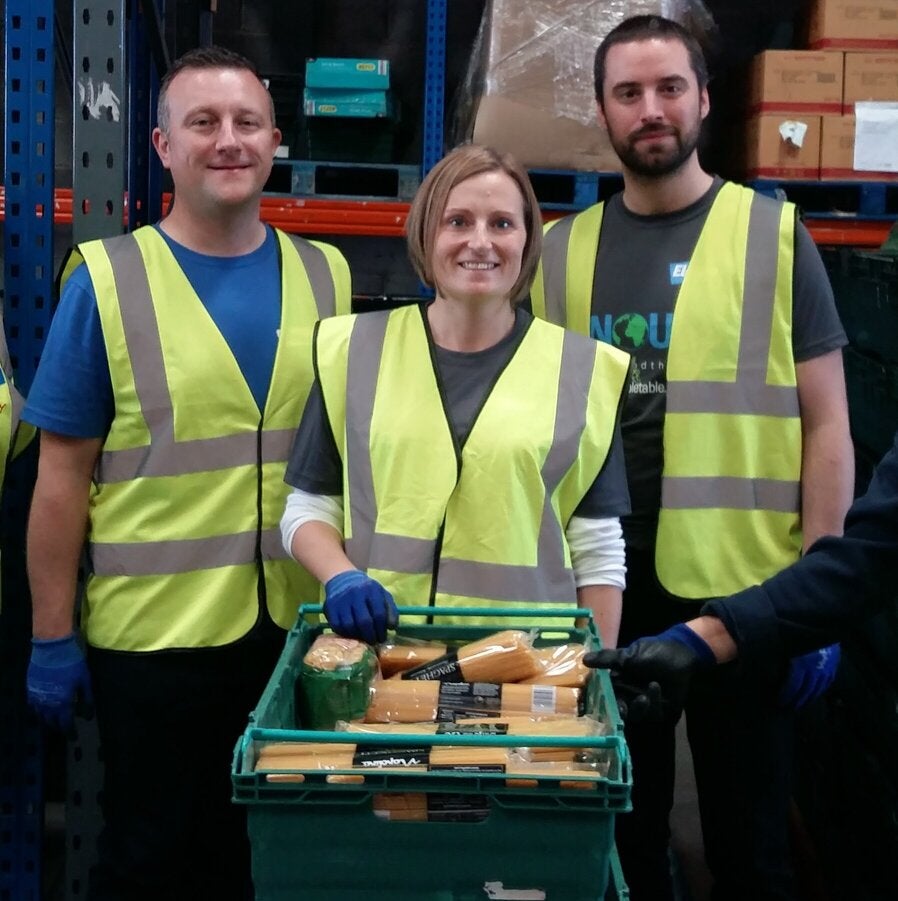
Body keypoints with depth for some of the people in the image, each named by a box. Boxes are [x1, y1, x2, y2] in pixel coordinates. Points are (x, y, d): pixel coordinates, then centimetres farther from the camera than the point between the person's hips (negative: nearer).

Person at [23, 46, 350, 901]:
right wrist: (51, 638, -5)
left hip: (298, 627, 3)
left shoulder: (324, 276, 4)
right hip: (153, 633, -3)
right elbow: (62, 477, -5)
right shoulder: (107, 279, -6)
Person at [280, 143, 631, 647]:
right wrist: (342, 577, -13)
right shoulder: (355, 351, 2)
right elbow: (308, 509, 5)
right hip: (374, 648, 1)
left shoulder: (581, 370, 1)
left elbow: (598, 553, 3)